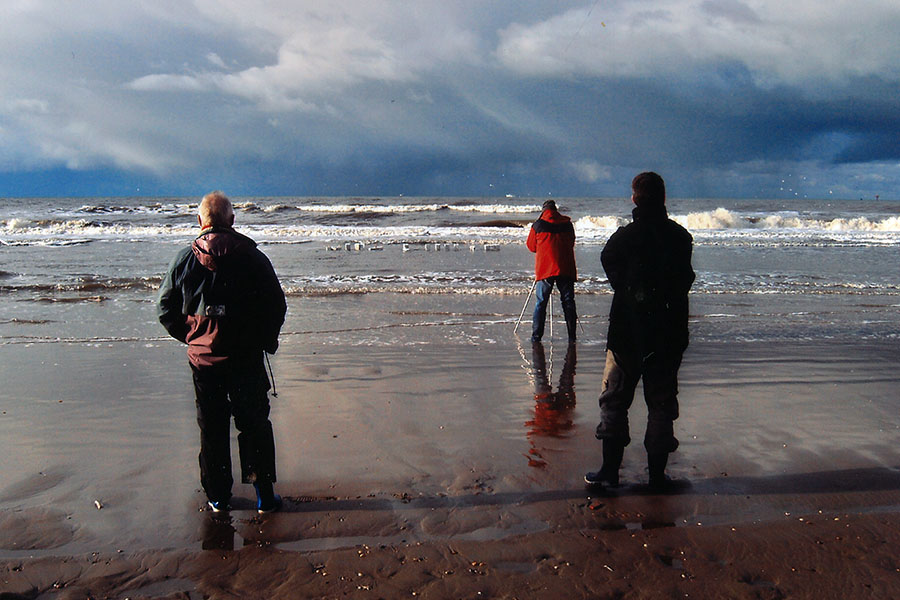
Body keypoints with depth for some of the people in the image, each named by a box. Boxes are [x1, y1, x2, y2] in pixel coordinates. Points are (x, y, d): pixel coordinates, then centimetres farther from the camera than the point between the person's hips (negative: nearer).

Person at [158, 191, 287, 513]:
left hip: (202, 359, 1)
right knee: (255, 425, 9)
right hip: (246, 358, -1)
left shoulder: (184, 260, -3)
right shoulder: (253, 257, -7)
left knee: (212, 428, 13)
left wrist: (191, 338, 13)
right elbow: (277, 307, -5)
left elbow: (166, 309, 2)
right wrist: (264, 341, 9)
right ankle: (265, 496, 14)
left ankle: (218, 497, 23)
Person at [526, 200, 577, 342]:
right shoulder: (567, 223, 8)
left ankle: (536, 335, 1)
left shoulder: (538, 225, 2)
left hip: (544, 269, -2)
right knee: (568, 302, 7)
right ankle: (572, 336, 6)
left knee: (540, 302, 4)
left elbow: (531, 246, 11)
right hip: (566, 269, 2)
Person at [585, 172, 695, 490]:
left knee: (614, 399, 8)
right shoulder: (681, 236, 1)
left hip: (627, 333, -3)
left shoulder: (624, 236, -9)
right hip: (669, 334, 3)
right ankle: (657, 473, 15)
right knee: (662, 403, 11)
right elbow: (686, 279, 6)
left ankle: (610, 468, 8)